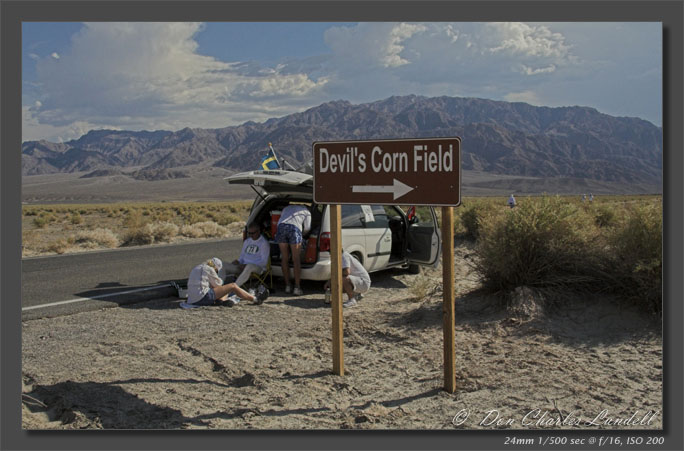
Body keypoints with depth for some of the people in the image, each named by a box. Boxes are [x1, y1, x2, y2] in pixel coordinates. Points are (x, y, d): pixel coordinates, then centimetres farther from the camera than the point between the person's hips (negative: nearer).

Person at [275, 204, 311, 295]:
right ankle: (297, 287, -3)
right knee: (296, 260, 1)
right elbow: (307, 228, 18)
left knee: (284, 259, 9)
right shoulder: (306, 211, 28)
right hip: (294, 228, -3)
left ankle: (287, 286, 10)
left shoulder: (286, 208, 38)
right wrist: (301, 235, 36)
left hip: (281, 226, 3)